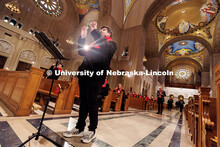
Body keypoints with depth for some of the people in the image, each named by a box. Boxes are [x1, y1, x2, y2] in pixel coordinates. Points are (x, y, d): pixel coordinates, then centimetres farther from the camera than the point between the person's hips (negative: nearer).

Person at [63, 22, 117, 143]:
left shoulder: (111, 44, 13)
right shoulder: (94, 44, 31)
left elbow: (107, 48, -12)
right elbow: (81, 52, 25)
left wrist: (94, 30, -6)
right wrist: (82, 37, 16)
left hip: (97, 74, -6)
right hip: (85, 73, 6)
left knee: (92, 100, -7)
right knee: (83, 100, 7)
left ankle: (92, 130, 9)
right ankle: (79, 128, 19)